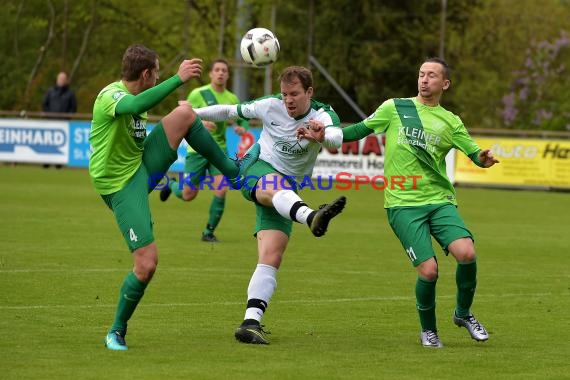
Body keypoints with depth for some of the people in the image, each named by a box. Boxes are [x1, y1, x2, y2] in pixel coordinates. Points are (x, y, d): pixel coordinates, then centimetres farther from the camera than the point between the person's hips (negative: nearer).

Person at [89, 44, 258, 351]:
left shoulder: (132, 96, 8)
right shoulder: (110, 96, -23)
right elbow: (137, 104, -47)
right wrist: (179, 78, -52)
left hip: (143, 166, 8)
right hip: (121, 185, -8)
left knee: (185, 113, -7)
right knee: (147, 264, -15)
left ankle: (233, 171, 5)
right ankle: (116, 332, 5)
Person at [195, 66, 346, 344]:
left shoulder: (323, 116, -10)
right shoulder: (270, 106, -4)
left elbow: (337, 137, -34)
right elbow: (231, 111, 12)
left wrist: (322, 136, -58)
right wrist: (191, 113, 15)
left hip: (285, 193, 2)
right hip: (256, 169, -2)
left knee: (271, 258, -11)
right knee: (277, 186, -40)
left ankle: (251, 322, -15)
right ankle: (312, 217, -72)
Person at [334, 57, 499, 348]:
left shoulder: (450, 122, 11)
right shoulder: (394, 108, 8)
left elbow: (475, 154, 7)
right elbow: (361, 130, 14)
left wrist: (484, 159, -17)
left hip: (440, 200, 2)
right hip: (403, 205, -2)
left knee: (466, 252, -21)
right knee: (428, 270, -16)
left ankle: (463, 313, 7)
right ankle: (428, 330, 11)